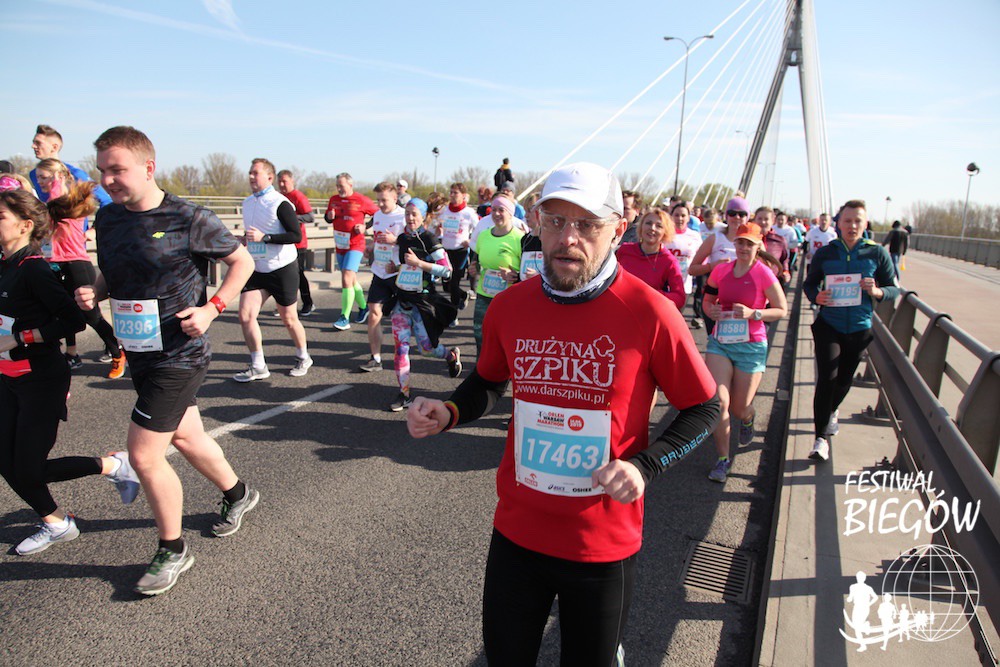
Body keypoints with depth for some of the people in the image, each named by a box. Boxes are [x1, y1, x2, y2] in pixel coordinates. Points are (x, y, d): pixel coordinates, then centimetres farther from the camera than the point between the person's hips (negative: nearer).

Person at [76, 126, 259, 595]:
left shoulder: (187, 219, -15)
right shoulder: (107, 219, 3)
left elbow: (242, 261, -5)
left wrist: (211, 308, -16)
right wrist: (93, 293, -3)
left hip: (179, 353, -7)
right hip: (139, 350, 7)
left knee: (144, 454, -6)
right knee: (185, 437, 21)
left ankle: (172, 551, 16)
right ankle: (237, 494, 47)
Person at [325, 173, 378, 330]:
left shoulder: (361, 200, -8)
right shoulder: (334, 199, 6)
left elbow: (378, 214, 3)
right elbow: (327, 217, 19)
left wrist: (365, 226, -8)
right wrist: (329, 216, -4)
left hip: (355, 245, -6)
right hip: (340, 245, 6)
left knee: (346, 279, -17)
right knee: (351, 280, 16)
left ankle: (345, 318, -14)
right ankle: (363, 307, 36)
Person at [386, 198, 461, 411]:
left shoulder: (429, 239, -10)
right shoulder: (402, 238, 8)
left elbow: (447, 270, -15)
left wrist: (419, 263, -21)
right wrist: (396, 268, 4)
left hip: (423, 299, -5)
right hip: (402, 297, 5)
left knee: (426, 346, -1)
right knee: (400, 344, -2)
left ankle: (452, 355, 34)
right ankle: (404, 394, 6)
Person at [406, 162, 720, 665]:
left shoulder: (648, 312, -16)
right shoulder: (509, 306, -6)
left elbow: (703, 409, -5)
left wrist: (644, 466, -18)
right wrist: (448, 413, -8)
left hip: (603, 544, -3)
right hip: (516, 533, 3)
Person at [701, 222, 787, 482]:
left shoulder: (764, 273, -9)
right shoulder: (720, 270, 2)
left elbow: (782, 310, -4)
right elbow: (708, 299, 15)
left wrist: (753, 313, -20)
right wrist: (711, 310, -8)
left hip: (751, 346, -2)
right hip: (720, 342, 2)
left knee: (738, 409, 8)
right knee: (718, 401, -13)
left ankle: (747, 417, 49)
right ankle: (723, 459, 4)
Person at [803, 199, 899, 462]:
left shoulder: (877, 253, -3)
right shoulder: (825, 253, -2)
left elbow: (895, 288, 3)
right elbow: (809, 284, 8)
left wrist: (877, 292, -20)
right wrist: (816, 296, -14)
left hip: (860, 328, 1)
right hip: (828, 325, -1)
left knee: (845, 378, 15)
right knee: (827, 377, -12)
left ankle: (831, 411, 47)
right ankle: (822, 436, -6)